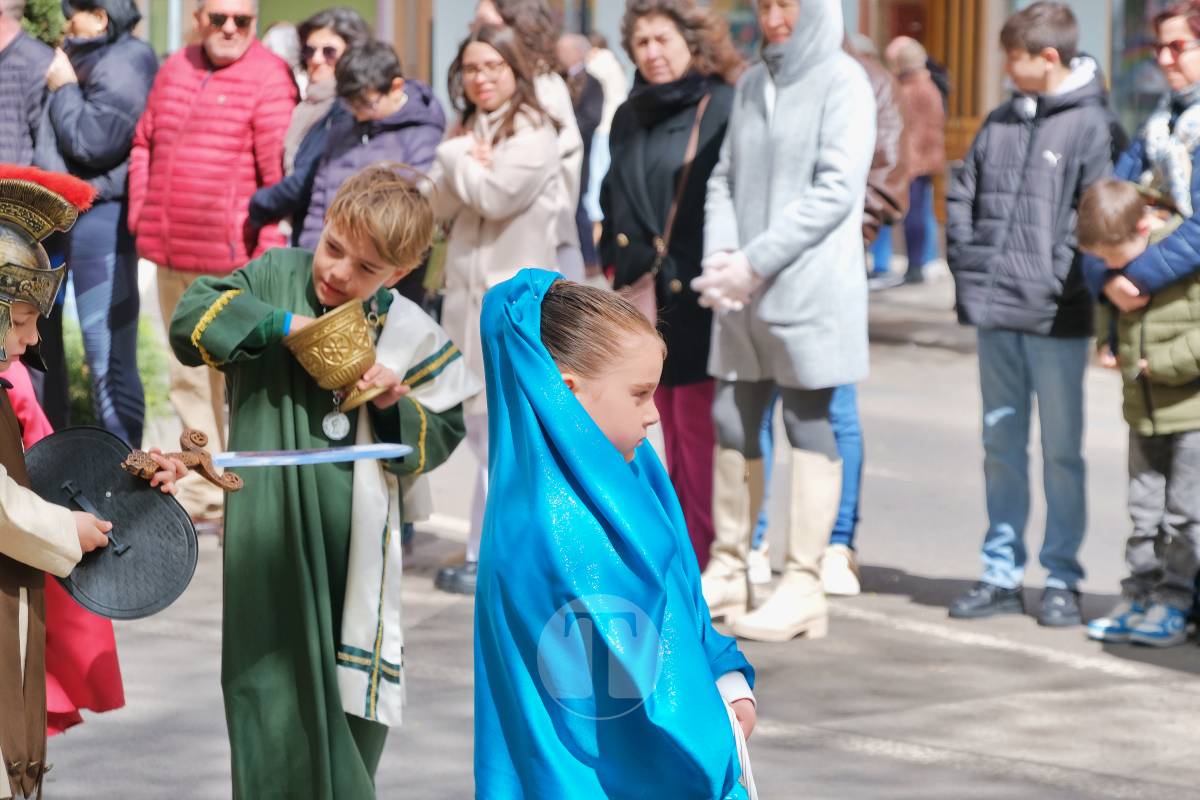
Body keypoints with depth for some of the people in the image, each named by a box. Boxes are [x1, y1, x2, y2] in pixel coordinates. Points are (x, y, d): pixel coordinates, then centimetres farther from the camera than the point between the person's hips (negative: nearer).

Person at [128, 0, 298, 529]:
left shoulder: (268, 78, -10)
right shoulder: (174, 70, 12)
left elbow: (280, 168, -15)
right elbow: (145, 143, 21)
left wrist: (270, 247, -17)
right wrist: (140, 213, 11)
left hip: (234, 261, -7)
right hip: (170, 256, 8)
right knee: (188, 378, 16)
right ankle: (202, 493, 27)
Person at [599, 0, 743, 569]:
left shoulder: (724, 109, -5)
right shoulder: (630, 117, 17)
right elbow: (615, 204, 24)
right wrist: (626, 269, 13)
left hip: (700, 296, -7)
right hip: (650, 295, 7)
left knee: (696, 426, -7)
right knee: (672, 427, 9)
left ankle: (701, 558, -3)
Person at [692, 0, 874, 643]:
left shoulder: (842, 81, -6)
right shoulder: (753, 84, 15)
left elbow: (836, 191, -14)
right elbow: (725, 178, 15)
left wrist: (755, 261, -16)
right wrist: (720, 254, -3)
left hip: (810, 290, -6)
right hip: (744, 296, 6)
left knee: (808, 425, -1)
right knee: (731, 422, 8)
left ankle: (803, 585, 3)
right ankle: (727, 571, 18)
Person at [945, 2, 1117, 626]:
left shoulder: (1091, 124, -7)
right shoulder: (999, 124, 11)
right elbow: (962, 200, 18)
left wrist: (1061, 283, -15)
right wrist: (967, 269, 6)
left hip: (1056, 320, -6)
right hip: (995, 316, 6)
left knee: (1061, 451, 2)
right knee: (1001, 447, 11)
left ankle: (1061, 579, 9)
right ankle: (1001, 574, 18)